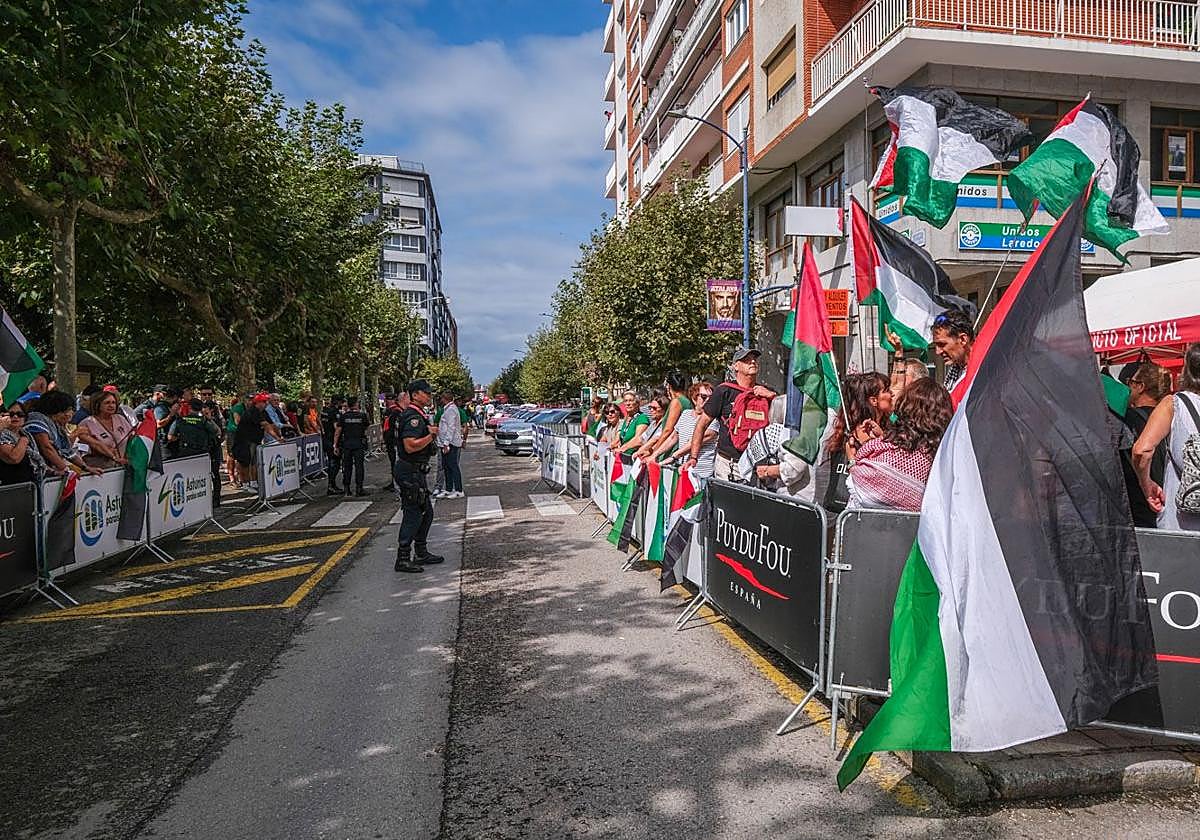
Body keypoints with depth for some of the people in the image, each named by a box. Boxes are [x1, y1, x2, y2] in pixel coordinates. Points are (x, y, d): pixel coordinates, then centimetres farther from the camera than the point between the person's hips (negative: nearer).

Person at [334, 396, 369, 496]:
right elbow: (367, 426, 12)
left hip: (346, 444, 2)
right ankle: (358, 489, -1)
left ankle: (346, 489, 13)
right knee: (359, 465, 1)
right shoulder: (362, 415, -4)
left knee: (347, 466, 9)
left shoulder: (343, 416, -1)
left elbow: (338, 431, -1)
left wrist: (335, 445, 4)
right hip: (359, 443, -2)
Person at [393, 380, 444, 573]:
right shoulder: (413, 417, -18)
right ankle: (403, 559, 0)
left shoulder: (419, 415, 16)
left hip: (416, 472, 11)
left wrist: (431, 434, 13)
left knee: (426, 512, 16)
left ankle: (421, 553, 26)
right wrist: (430, 436, -19)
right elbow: (410, 446, -29)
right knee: (413, 515, -6)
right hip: (410, 472, -11)